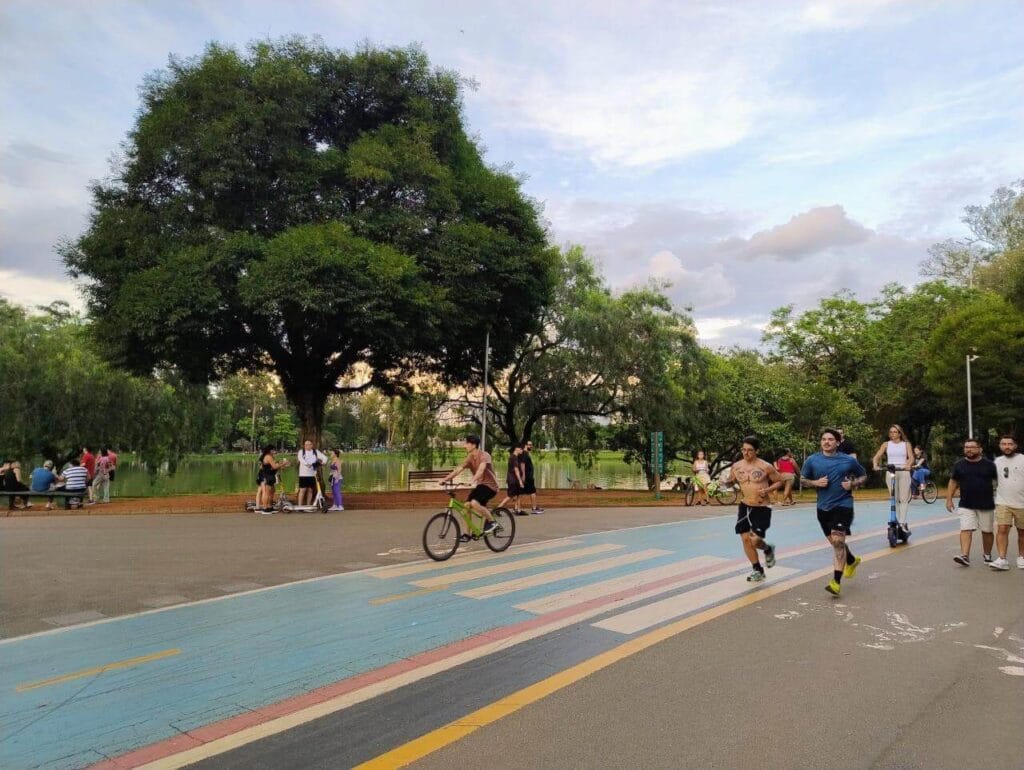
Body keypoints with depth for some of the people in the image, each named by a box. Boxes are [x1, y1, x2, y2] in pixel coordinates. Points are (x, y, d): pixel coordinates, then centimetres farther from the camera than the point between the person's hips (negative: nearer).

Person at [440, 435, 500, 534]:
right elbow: (459, 469, -6)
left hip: (490, 485, -8)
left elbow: (481, 469, -36)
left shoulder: (484, 456, -18)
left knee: (474, 503, -27)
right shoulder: (470, 457, 3)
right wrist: (445, 479, -19)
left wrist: (473, 481, -53)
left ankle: (492, 522, -8)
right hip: (479, 485, 8)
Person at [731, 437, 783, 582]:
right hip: (744, 507, 4)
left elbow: (780, 481, 1)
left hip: (761, 508, -4)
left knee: (755, 540, -12)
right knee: (745, 539, 3)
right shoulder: (736, 466, 0)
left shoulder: (766, 467, -10)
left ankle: (768, 549, 25)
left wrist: (767, 490, -15)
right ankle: (757, 570, 22)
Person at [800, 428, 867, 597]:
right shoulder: (812, 460, 0)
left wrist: (853, 484, -8)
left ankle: (836, 581, -13)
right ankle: (852, 561, 49)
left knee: (838, 540, -16)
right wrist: (816, 483, -11)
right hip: (823, 507, 4)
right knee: (835, 542, 18)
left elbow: (863, 476, 11)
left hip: (843, 505, -4)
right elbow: (803, 480, 9)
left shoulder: (848, 460, -3)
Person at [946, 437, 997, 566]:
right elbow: (953, 482, 9)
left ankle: (987, 555, 29)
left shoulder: (989, 465, -1)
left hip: (986, 505, 0)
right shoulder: (959, 465, 4)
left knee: (987, 531, 11)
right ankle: (965, 556, -16)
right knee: (966, 530, -9)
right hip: (966, 505, 1)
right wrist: (949, 499, 4)